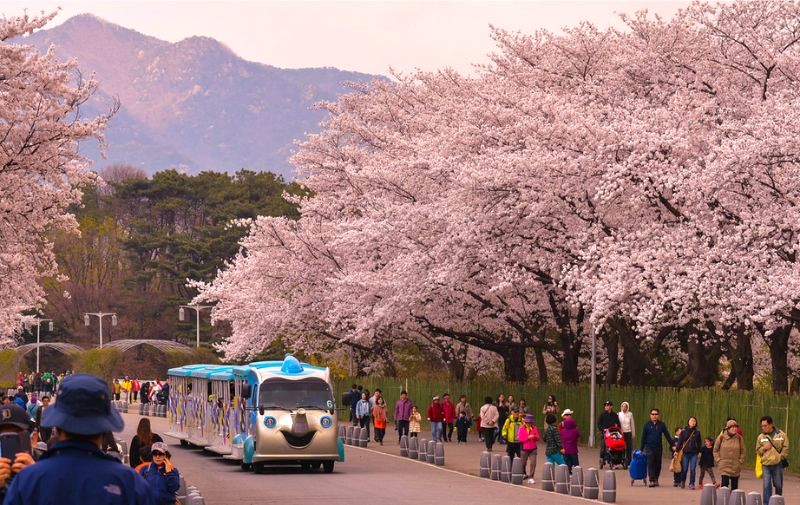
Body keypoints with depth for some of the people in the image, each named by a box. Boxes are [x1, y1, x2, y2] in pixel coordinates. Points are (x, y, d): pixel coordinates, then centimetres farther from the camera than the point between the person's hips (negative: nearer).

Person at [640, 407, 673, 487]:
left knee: (658, 465, 7)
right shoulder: (647, 425, 0)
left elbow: (667, 436, 8)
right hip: (649, 447, -2)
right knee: (650, 464, -7)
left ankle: (656, 479, 19)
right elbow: (643, 437, 4)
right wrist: (641, 449, 5)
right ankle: (651, 480, -10)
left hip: (659, 448, 2)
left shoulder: (661, 425, 3)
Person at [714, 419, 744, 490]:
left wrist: (740, 461, 0)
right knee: (724, 485, -9)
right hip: (724, 467, -2)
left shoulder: (740, 438, 1)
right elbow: (715, 450, 6)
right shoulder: (721, 437, -3)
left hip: (736, 468, 2)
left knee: (734, 487, 6)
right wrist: (718, 461, -1)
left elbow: (742, 451, 9)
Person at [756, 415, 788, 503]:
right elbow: (758, 451, 11)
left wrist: (781, 457, -8)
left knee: (778, 485, 9)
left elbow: (786, 448, 3)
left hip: (778, 464, -1)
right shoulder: (761, 437, 5)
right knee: (766, 486, -4)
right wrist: (764, 448, -8)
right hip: (766, 464, 1)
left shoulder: (781, 435, 0)